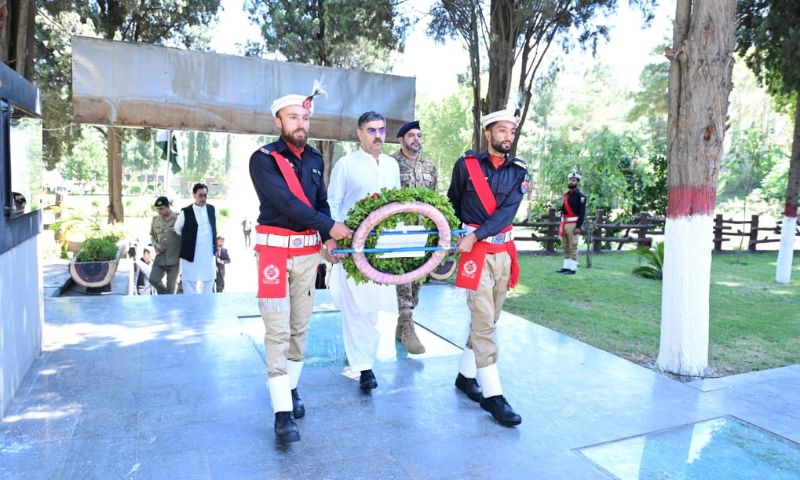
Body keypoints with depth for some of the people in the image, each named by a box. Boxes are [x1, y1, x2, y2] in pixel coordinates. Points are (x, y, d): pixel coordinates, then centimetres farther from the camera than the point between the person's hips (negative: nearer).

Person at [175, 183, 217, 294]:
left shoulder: (212, 209, 3)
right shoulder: (186, 212, -10)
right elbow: (177, 229, 4)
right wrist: (188, 238, 11)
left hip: (209, 254, 4)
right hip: (191, 254, -4)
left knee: (208, 281, 13)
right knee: (190, 281, 3)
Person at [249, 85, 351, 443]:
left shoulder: (315, 158, 10)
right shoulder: (263, 158, -7)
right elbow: (285, 202, -18)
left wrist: (329, 239, -3)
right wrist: (330, 226, -18)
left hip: (309, 250, 5)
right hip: (275, 249, -5)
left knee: (300, 326, 11)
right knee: (277, 330, -5)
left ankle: (290, 389, 27)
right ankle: (282, 412, -1)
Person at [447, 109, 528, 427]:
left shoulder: (518, 172, 6)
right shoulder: (466, 165, -1)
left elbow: (506, 211, -8)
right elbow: (452, 203, 11)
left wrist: (475, 236, -18)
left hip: (504, 252, 5)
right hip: (475, 251, -4)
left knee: (487, 320, 12)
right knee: (484, 323, -7)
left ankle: (466, 376, 28)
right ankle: (492, 394, 0)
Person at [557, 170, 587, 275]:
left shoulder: (580, 195, -6)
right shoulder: (565, 195, 17)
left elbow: (582, 212, -12)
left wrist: (578, 227, -19)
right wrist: (561, 225, 16)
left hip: (574, 224, -8)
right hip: (564, 224, 8)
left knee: (573, 247, -6)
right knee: (565, 247, 9)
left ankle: (572, 268, -3)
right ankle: (566, 267, 14)